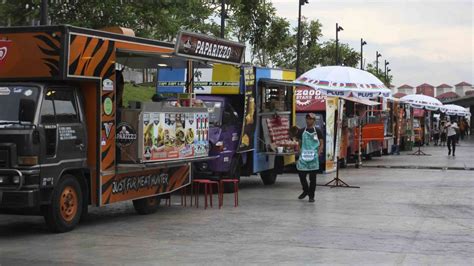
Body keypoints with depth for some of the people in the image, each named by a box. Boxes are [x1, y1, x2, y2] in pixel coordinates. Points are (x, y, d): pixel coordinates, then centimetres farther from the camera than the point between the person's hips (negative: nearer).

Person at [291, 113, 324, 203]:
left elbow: (321, 144, 3)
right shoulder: (301, 131, 8)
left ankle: (311, 195, 10)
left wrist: (318, 153, -9)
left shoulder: (317, 131, 3)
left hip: (313, 157, -2)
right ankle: (305, 190, 25)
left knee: (312, 177, 1)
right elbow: (299, 143, 14)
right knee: (301, 174, 2)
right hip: (303, 155, 2)